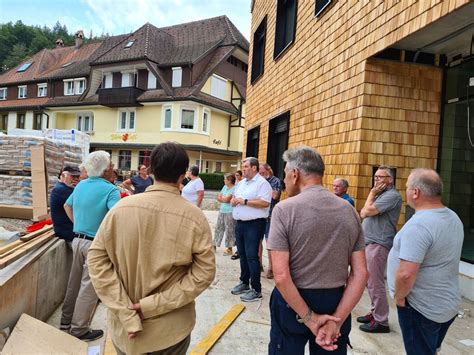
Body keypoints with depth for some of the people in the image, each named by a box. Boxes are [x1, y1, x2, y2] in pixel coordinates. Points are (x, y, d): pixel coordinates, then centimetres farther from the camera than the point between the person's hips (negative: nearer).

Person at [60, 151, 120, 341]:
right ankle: (79, 330, 17)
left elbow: (67, 206, 18)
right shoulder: (110, 190, -19)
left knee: (74, 282, 21)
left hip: (78, 239, 8)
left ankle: (66, 320, 36)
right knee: (88, 287, 5)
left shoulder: (81, 185, 5)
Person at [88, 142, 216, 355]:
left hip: (123, 328, 2)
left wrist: (126, 313, -11)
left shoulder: (121, 208, -12)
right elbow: (204, 272, -16)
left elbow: (96, 259, -10)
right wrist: (153, 305, -14)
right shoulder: (195, 217, -16)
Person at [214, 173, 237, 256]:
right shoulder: (225, 187, 13)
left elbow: (227, 199, -18)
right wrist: (225, 199, -7)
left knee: (229, 230, 0)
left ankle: (229, 248, 10)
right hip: (222, 211, 8)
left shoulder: (234, 188, -13)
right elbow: (218, 197, 11)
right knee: (218, 228, 13)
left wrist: (221, 198, 0)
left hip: (230, 212, -8)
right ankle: (214, 245, 24)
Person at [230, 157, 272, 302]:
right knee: (242, 255, 16)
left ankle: (256, 290, 3)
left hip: (254, 225, -8)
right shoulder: (241, 183, 16)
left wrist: (245, 201, -20)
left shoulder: (262, 183, -11)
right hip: (240, 223, 8)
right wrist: (233, 201, -1)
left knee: (251, 256, -7)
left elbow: (265, 203, -22)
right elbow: (234, 199, 23)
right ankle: (244, 283, 30)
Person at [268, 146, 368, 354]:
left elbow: (281, 276, -21)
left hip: (292, 303, -3)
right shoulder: (349, 211, -2)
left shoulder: (285, 209, -16)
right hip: (335, 303, 4)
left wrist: (308, 317, -13)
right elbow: (361, 273, -4)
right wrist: (337, 319, -6)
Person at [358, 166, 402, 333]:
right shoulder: (382, 195, 19)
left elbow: (367, 211, -18)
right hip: (370, 243, 10)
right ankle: (375, 312, 29)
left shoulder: (392, 195, -13)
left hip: (378, 245, -10)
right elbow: (364, 213, 18)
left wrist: (372, 193, -8)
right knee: (370, 282, 17)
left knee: (375, 283, -4)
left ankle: (381, 321, 6)